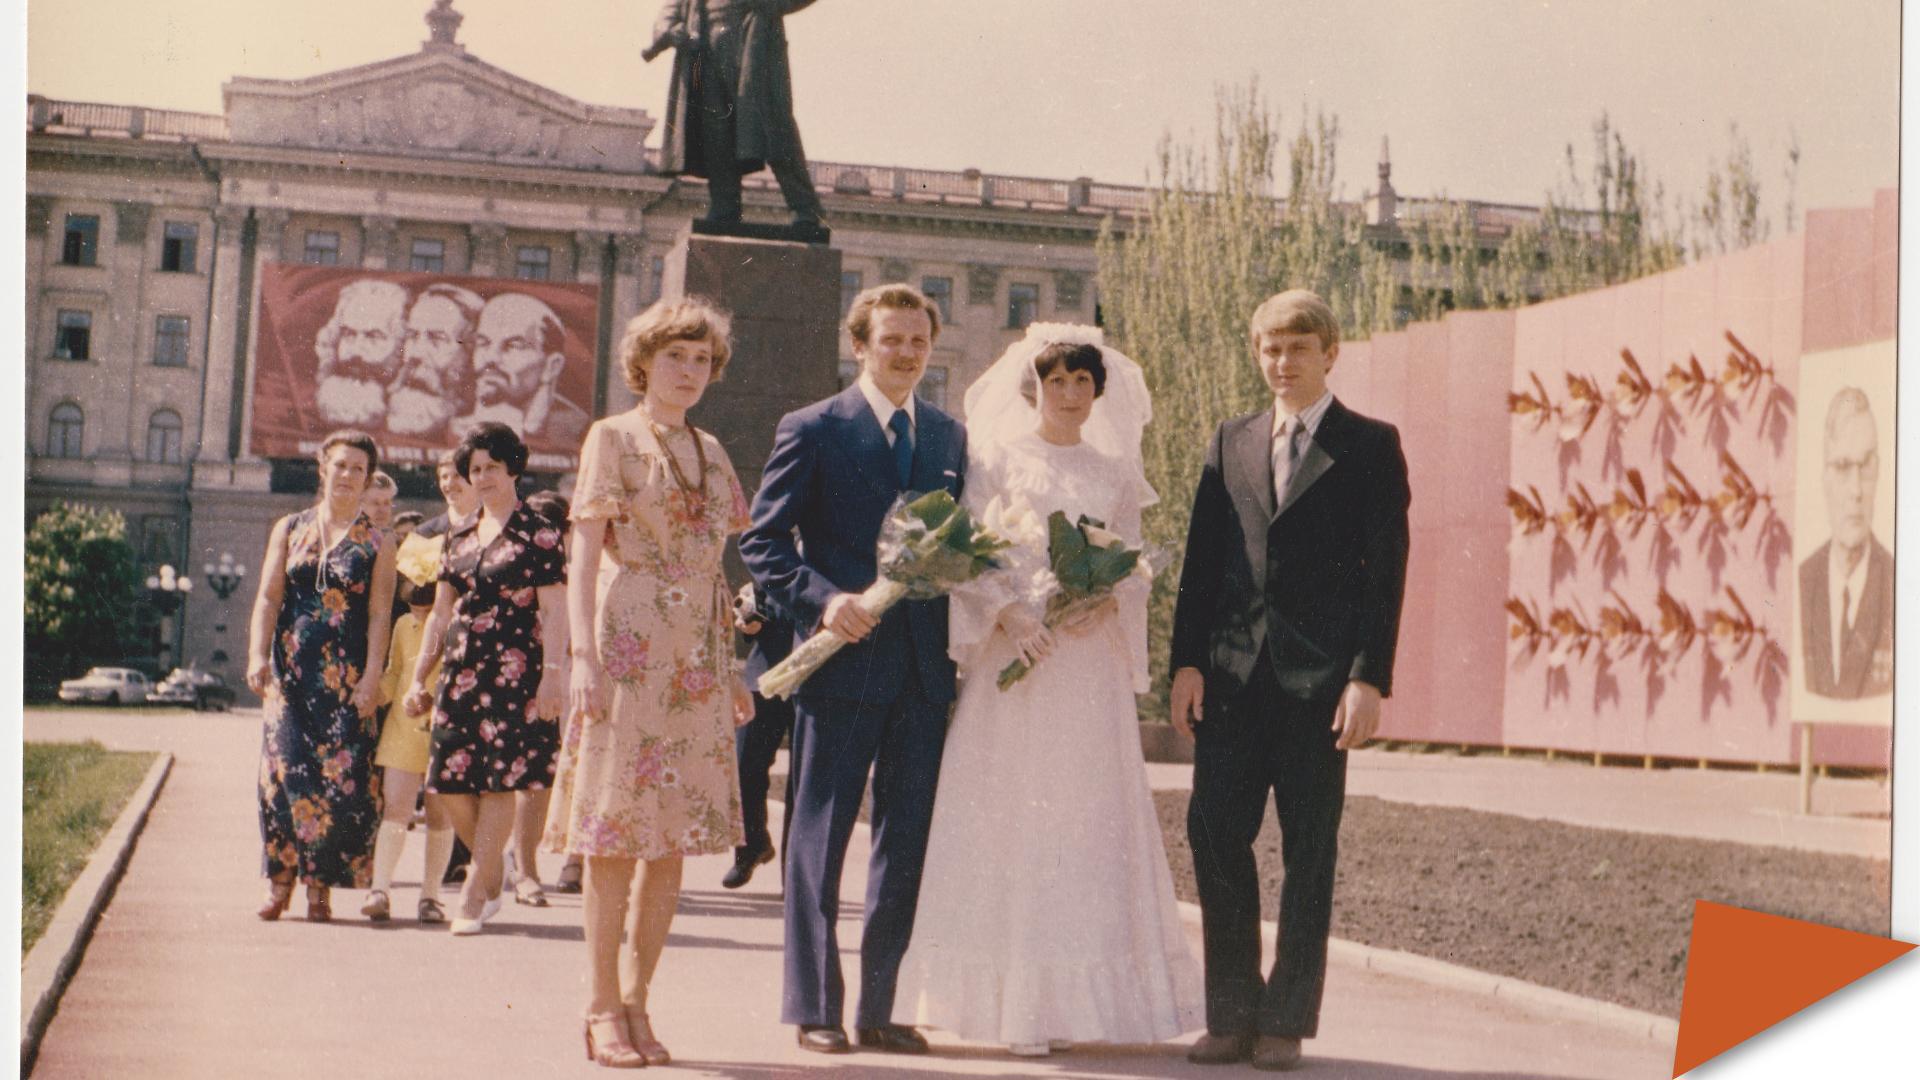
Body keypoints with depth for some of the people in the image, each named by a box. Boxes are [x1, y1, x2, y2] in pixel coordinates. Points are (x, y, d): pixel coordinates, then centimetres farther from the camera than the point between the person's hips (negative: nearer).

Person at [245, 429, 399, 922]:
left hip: (347, 676, -1)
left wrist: (372, 676, -11)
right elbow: (268, 598, 5)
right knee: (284, 769, -4)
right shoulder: (289, 529, 11)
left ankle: (320, 883, 2)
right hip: (291, 670, 1)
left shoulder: (376, 544, 7)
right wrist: (258, 655, -9)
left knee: (341, 777, -6)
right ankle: (281, 877, 6)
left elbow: (379, 615, 0)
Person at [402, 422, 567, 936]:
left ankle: (474, 894, 2)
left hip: (515, 670, -6)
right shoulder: (459, 538, 16)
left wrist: (552, 675, -16)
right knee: (450, 781, 1)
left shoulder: (538, 535, -2)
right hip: (462, 670, 6)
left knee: (497, 781, -5)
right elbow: (440, 613, 18)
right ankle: (492, 872, 21)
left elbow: (553, 611, -7)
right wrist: (419, 677, 14)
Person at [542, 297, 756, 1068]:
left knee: (676, 837, 4)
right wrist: (586, 656, -14)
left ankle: (637, 1001, 12)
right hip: (629, 648, -5)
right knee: (617, 832, -4)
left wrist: (733, 670, 15)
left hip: (697, 658, 6)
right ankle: (603, 1009, 3)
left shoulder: (710, 451, 17)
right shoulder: (612, 439, 2)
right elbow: (584, 556, -4)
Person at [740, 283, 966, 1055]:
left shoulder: (950, 436, 13)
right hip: (843, 661, -4)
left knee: (908, 843, 8)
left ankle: (878, 1009, 18)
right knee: (820, 838, 3)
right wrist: (823, 599, -18)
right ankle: (814, 1009, 12)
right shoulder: (812, 430, -1)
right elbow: (763, 541, -4)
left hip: (927, 667, 5)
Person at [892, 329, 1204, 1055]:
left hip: (1092, 665, 3)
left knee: (1091, 819, 1)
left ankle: (1089, 997, 6)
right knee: (1011, 821, -4)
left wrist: (1105, 602, -9)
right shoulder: (996, 458, 5)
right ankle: (1017, 1007, -1)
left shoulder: (1115, 473, 13)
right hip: (1012, 656, -3)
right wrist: (1009, 614, -16)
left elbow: (1132, 567, 12)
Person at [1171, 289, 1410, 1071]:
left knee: (1309, 852, 3)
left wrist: (1370, 678, -10)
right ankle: (1231, 1016, 9)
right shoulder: (1230, 443, 14)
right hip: (1232, 676, 3)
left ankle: (1286, 1021, 12)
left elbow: (1386, 567, -2)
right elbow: (1201, 559, 11)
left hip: (1320, 678, -3)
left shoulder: (1369, 446, 3)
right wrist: (1186, 662, 2)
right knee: (1215, 836, -1)